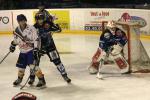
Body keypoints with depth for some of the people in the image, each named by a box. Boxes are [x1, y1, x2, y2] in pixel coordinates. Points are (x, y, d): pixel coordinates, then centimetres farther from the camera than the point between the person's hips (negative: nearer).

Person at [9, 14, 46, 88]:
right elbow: (16, 39, 21)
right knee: (21, 66, 13)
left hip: (31, 50, -6)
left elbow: (36, 39, -17)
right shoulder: (17, 30, 1)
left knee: (33, 65, -19)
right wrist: (13, 45, 17)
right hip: (22, 51, 6)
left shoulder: (31, 28, -16)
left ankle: (42, 80, -11)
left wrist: (35, 49, -22)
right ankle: (19, 79, 40)